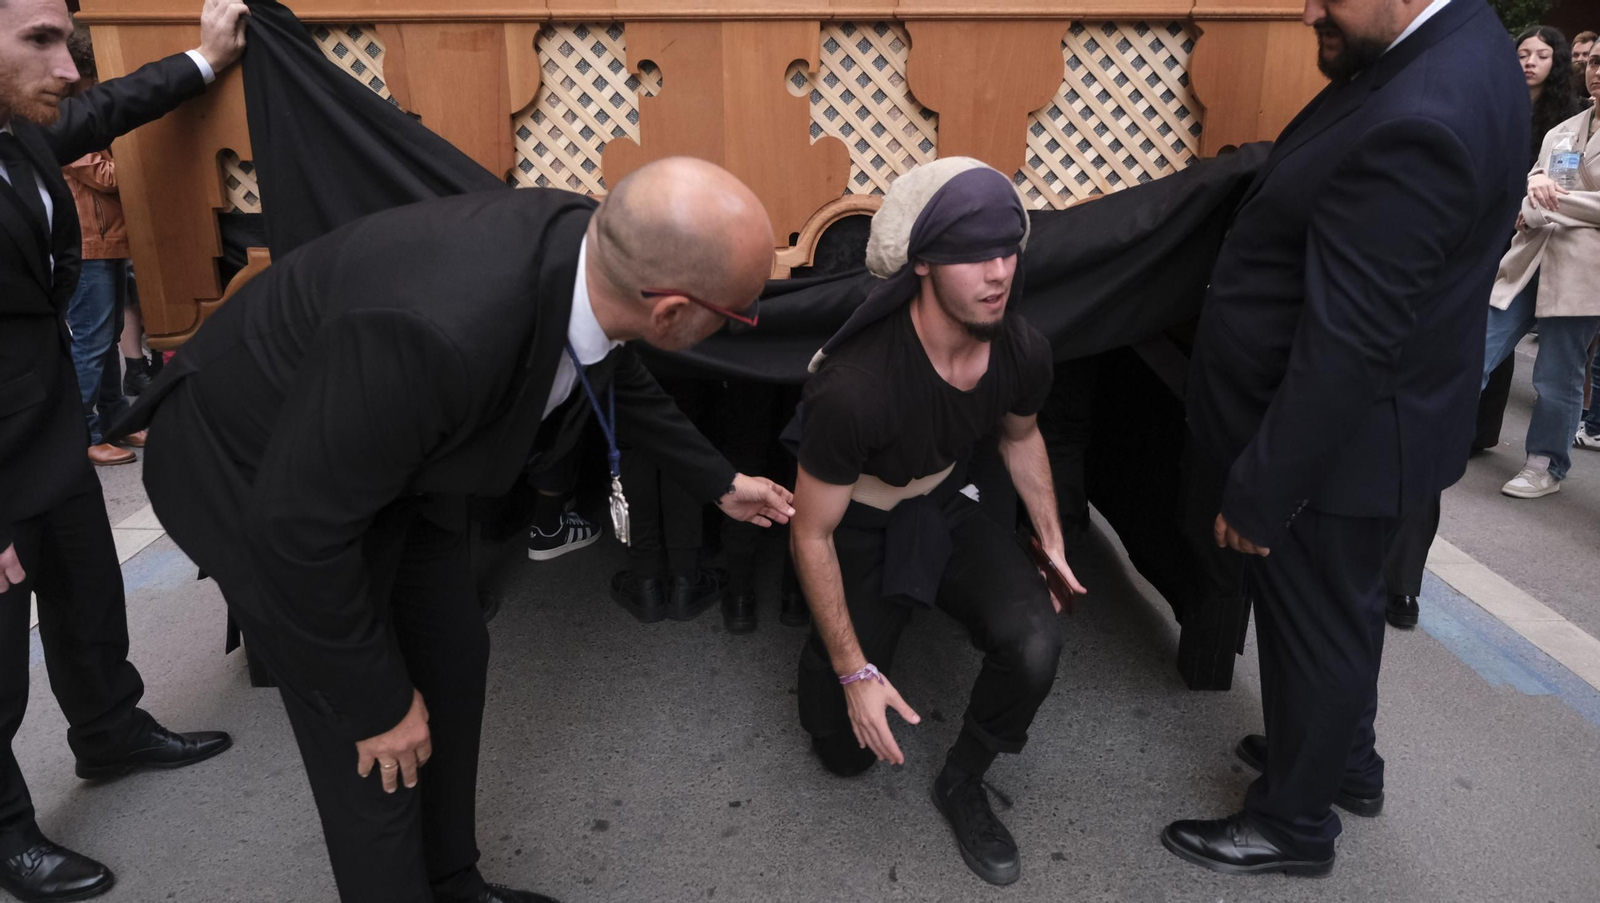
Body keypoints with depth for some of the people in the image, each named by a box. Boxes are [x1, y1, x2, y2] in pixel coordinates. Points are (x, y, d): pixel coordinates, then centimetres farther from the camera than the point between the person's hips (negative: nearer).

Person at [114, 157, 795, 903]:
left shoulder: (590, 247, -19)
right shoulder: (438, 335, -44)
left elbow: (618, 377, 5)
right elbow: (300, 527, -30)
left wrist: (719, 484, 17)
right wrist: (378, 702, -17)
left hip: (396, 447, 7)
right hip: (254, 469, -7)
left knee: (453, 660, 17)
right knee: (376, 753, 2)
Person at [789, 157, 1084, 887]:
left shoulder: (1022, 351, -19)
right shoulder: (854, 387, -37)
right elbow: (812, 536, -23)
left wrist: (1052, 542, 7)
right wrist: (854, 672, -18)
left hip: (945, 510, 4)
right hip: (858, 528, -3)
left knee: (1035, 643, -25)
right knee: (849, 750, 3)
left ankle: (962, 785, 5)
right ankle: (827, 654, 36)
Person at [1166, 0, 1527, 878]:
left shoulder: (1418, 122, -30)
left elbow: (1346, 346, -29)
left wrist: (1259, 491, -22)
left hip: (1334, 437, -9)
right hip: (1359, 421, 9)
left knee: (1315, 625, 10)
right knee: (1340, 611, 26)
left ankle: (1293, 821, 33)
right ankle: (1344, 761, 49)